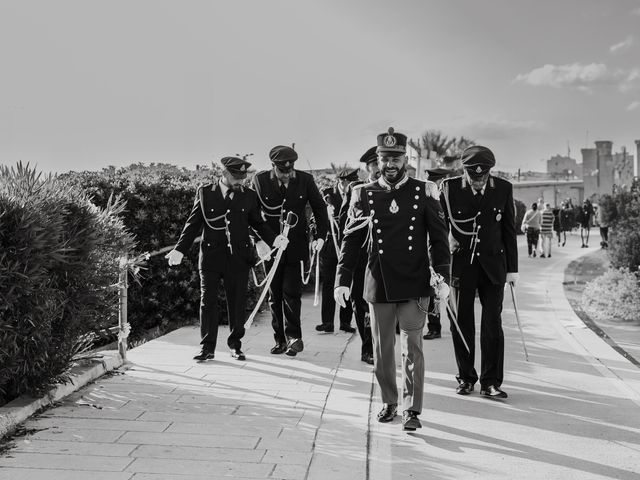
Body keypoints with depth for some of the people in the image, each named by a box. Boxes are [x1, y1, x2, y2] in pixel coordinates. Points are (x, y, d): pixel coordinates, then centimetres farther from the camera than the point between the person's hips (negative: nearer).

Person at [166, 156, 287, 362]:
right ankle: (207, 348, 9)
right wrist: (180, 249, -3)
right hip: (210, 256, -1)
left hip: (238, 258, 1)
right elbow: (193, 223, 5)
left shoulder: (249, 196, 7)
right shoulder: (204, 192, 4)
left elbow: (258, 223, 13)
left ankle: (235, 345, 19)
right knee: (208, 302, 1)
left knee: (238, 303, 5)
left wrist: (273, 239, -5)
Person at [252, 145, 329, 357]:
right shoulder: (260, 180, -3)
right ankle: (280, 339, 16)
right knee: (274, 294, 7)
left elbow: (319, 208, 6)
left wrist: (321, 236, -4)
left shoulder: (305, 180, -2)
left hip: (296, 246, -1)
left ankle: (293, 336, 4)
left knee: (291, 291, -7)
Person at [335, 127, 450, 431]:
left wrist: (443, 276, -7)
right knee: (382, 347, 10)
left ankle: (412, 409, 5)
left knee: (412, 346, -2)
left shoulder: (424, 192, 1)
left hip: (414, 285, -1)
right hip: (379, 284, 2)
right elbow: (351, 240, 4)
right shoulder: (364, 195, 3)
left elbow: (438, 237, 3)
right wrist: (343, 280, -4)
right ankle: (389, 402, 26)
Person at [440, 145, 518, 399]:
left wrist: (512, 268, 5)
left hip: (493, 265, 1)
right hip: (461, 264, 0)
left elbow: (509, 230, 5)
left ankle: (490, 382, 5)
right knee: (461, 322, 6)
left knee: (492, 323, -1)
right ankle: (466, 378, 20)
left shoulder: (503, 189, -2)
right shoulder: (450, 188, -6)